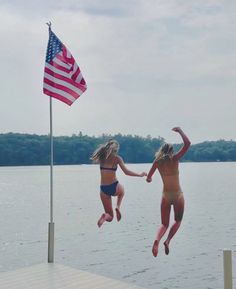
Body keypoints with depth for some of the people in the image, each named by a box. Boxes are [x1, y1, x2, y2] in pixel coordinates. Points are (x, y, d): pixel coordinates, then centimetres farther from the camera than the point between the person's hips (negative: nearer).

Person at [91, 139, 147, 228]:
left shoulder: (101, 157, 3)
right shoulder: (117, 158, -5)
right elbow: (126, 172, -11)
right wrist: (140, 175, -1)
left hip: (103, 189, 3)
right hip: (114, 187, -3)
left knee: (110, 217, 16)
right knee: (121, 191, 39)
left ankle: (106, 215, -21)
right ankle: (118, 207, 11)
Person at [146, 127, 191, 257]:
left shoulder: (157, 161, -1)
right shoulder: (175, 159, -9)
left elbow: (148, 178, 8)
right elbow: (187, 143, -13)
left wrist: (148, 179, 31)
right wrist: (180, 131, -1)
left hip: (165, 196, 2)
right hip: (178, 195, -2)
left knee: (164, 224, 10)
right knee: (178, 221, 20)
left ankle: (157, 240, -22)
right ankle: (168, 241, -4)